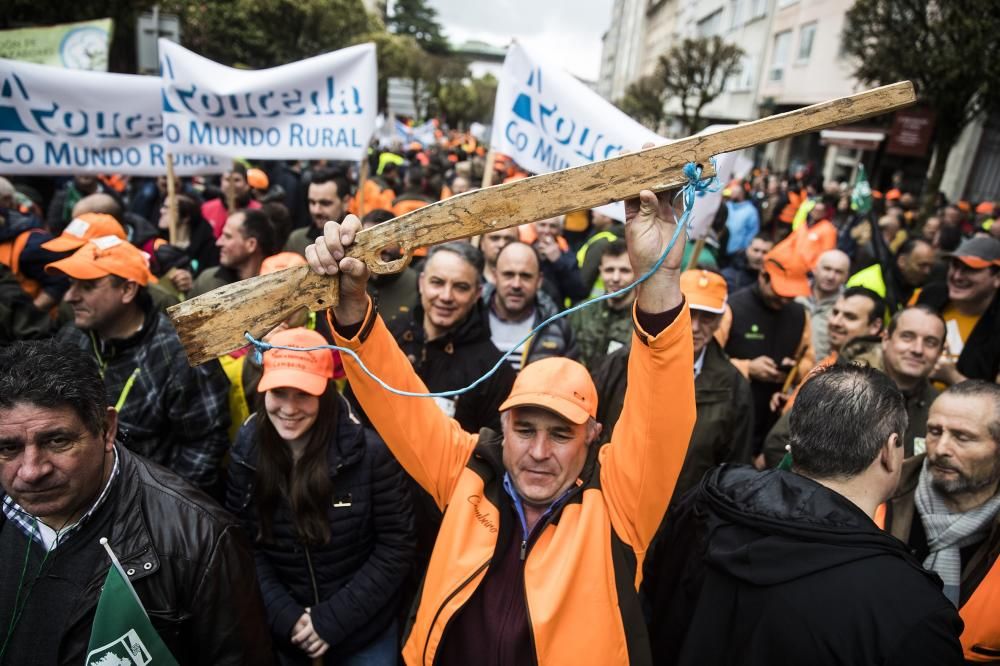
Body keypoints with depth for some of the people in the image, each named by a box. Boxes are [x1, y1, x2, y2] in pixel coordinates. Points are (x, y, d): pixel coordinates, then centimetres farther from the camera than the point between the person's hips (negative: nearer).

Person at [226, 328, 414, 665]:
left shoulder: (369, 452, -20)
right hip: (279, 630, 3)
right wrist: (284, 615, -13)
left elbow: (396, 546, -14)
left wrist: (334, 618, -16)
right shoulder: (246, 453, -9)